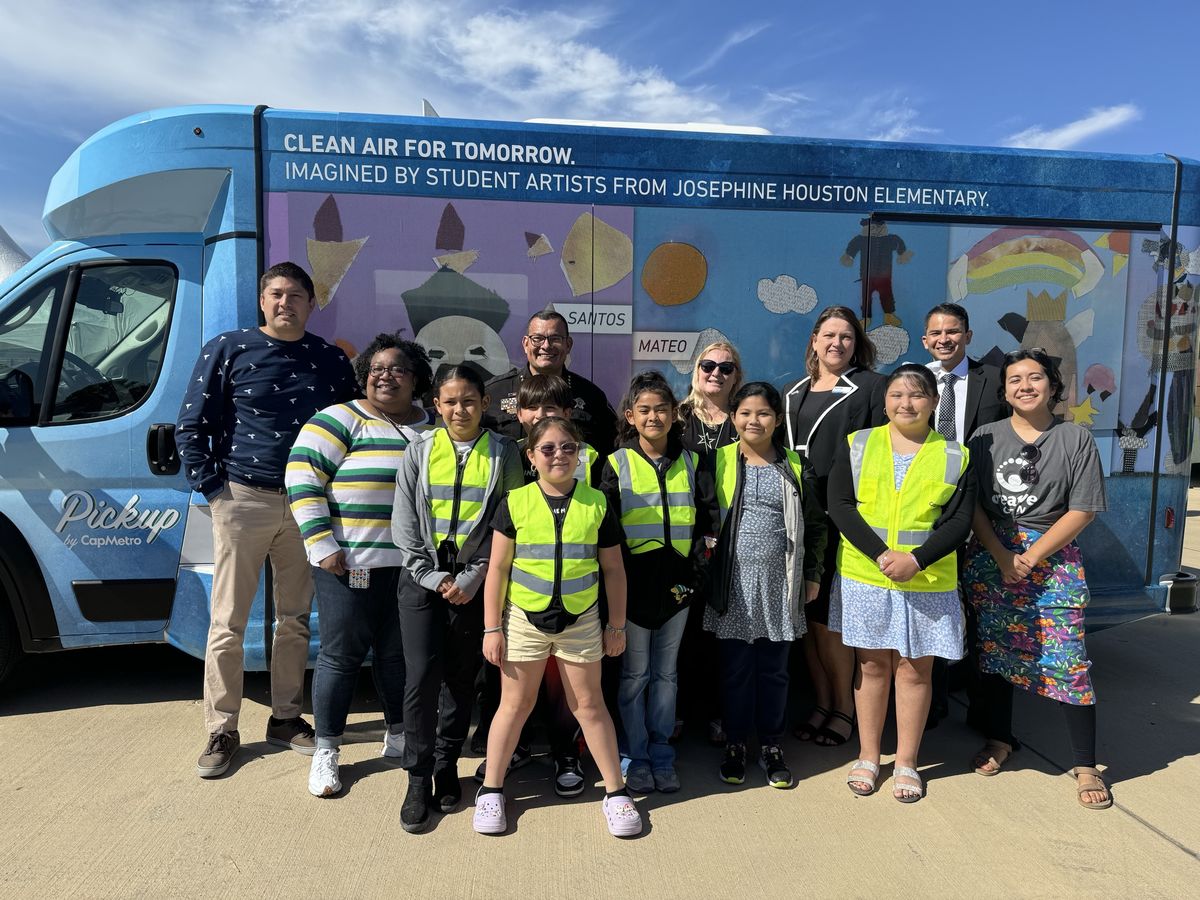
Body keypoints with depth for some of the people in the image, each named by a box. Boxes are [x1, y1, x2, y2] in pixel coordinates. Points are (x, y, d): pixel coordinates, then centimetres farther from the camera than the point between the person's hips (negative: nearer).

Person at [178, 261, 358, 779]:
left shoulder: (331, 361, 7)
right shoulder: (227, 350, -1)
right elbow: (191, 426, 0)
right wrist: (212, 487, -7)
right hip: (243, 500, -2)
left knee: (295, 619, 11)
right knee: (228, 621, 3)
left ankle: (286, 719, 25)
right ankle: (222, 731, 16)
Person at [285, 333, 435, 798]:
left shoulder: (432, 428, 11)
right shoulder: (341, 420, -5)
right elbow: (302, 477, -10)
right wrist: (322, 545, -15)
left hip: (410, 566, 4)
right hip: (349, 563, -4)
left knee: (398, 652, 15)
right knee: (341, 654, 3)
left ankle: (398, 736, 32)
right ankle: (326, 752, 18)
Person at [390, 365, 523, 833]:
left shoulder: (503, 453, 2)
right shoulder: (419, 451, 4)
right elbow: (404, 522, 2)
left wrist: (472, 579, -9)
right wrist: (434, 578, -6)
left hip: (474, 584, 0)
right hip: (422, 579, 0)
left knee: (461, 678, 9)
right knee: (422, 675, -7)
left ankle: (447, 766, 26)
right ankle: (418, 779, 6)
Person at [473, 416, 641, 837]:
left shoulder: (597, 503, -3)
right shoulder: (515, 502, -5)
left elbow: (613, 568, 4)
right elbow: (497, 568, -2)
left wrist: (617, 624, 5)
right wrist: (492, 628, -4)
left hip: (581, 620, 1)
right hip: (524, 619, 0)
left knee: (589, 705, 10)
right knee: (515, 704, 10)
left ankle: (616, 791, 24)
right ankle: (491, 790, 27)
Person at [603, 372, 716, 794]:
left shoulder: (691, 462, 6)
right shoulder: (617, 464, 0)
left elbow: (707, 518, 7)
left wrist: (694, 567, -3)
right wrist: (619, 575, -8)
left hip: (677, 583, 2)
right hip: (634, 583, -2)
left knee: (666, 672, 12)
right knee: (634, 673, 6)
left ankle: (661, 755, 24)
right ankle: (633, 757, 20)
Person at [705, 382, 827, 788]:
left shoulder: (795, 467, 5)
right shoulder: (719, 462, 1)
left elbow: (815, 525, 10)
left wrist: (813, 574, 7)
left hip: (780, 583, 1)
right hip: (734, 582, -1)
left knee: (774, 668, 10)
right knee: (736, 667, 8)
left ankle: (772, 745, 26)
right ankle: (735, 743, 24)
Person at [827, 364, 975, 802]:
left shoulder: (954, 456, 3)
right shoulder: (857, 445, 3)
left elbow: (960, 521, -4)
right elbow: (840, 505, -6)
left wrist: (916, 560, -18)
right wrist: (880, 555, -17)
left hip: (928, 582, 0)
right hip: (864, 576, 0)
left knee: (914, 668, 7)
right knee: (872, 666, 10)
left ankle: (906, 762, 23)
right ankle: (868, 757, 25)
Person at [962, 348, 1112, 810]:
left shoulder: (1076, 438, 1)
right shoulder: (986, 437, 5)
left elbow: (1082, 510, -4)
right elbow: (971, 503, 1)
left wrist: (1030, 557, -11)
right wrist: (1002, 556, -11)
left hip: (1053, 560, -2)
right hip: (989, 558, 2)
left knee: (1067, 660, -4)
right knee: (991, 650, 8)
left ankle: (1085, 765, 10)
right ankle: (999, 739, 27)